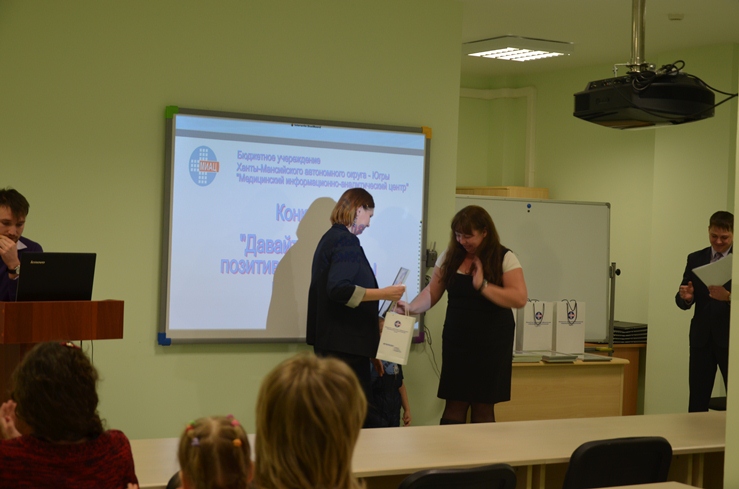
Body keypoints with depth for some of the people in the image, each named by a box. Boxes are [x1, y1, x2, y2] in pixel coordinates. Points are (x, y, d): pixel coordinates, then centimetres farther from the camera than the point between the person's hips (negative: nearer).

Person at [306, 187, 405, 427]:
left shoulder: (330, 238, 18)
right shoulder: (346, 241, -13)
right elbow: (340, 290, -25)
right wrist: (383, 294, -20)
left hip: (331, 341, 11)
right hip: (346, 342, -11)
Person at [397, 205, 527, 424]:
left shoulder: (505, 258, -7)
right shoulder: (450, 256, 5)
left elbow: (519, 298, -17)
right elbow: (432, 292, 7)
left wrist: (483, 286, -23)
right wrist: (411, 308, -10)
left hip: (491, 342, -3)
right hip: (456, 340, 3)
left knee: (483, 407, 2)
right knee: (454, 404, 2)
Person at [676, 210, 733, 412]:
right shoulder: (695, 259, 9)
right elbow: (682, 302, 7)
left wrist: (728, 297, -28)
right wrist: (686, 297, -15)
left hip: (731, 339, -3)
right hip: (702, 338, 3)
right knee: (697, 399, 5)